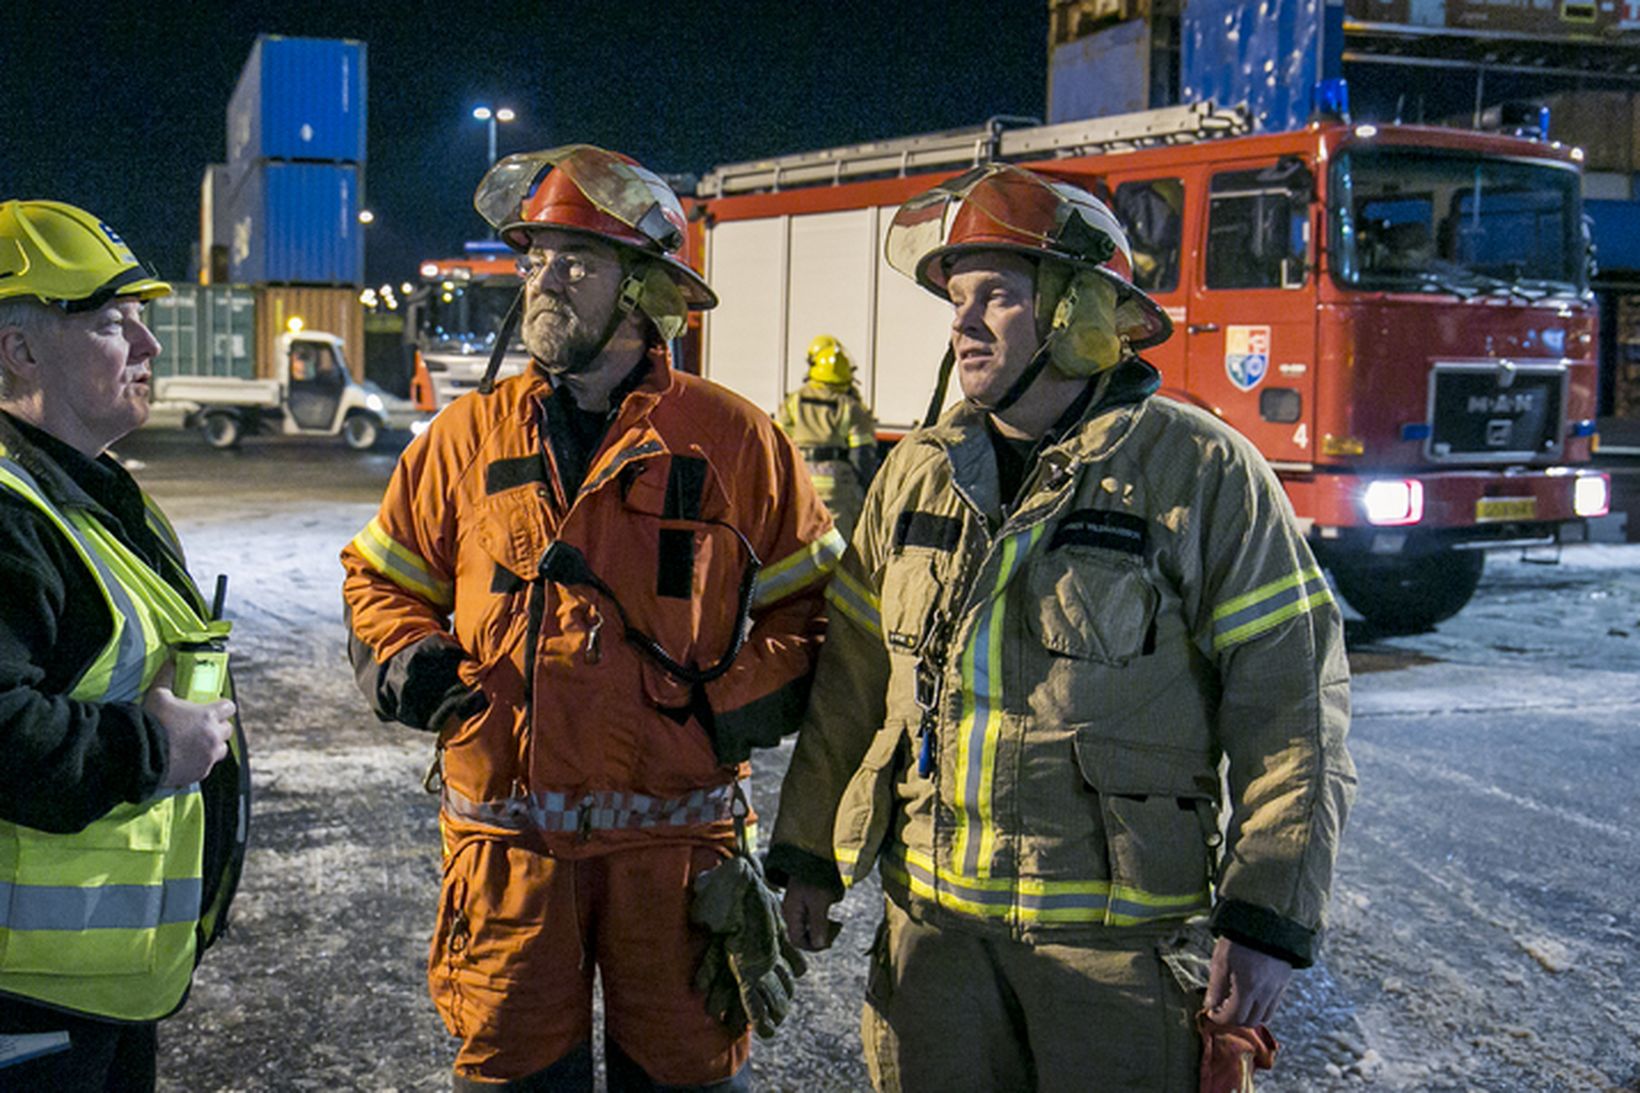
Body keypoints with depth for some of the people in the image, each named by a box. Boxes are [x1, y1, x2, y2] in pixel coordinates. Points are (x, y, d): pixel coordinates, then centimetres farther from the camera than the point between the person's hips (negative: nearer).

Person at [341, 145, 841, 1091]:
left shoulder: (734, 440, 0)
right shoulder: (471, 435, 6)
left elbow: (812, 600, 7)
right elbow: (383, 577, 17)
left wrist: (745, 700, -8)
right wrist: (401, 661, -3)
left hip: (676, 833, -1)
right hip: (509, 833, 2)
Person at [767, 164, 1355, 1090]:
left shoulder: (1201, 474, -8)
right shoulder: (917, 474, 7)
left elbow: (1292, 706, -8)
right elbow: (850, 682, 13)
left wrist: (1268, 922, -11)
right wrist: (809, 857, 15)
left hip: (1121, 939, -4)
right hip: (934, 922, 4)